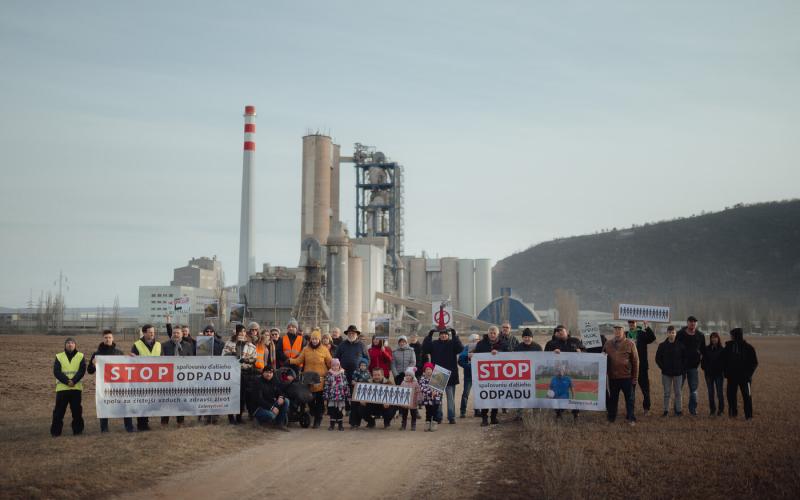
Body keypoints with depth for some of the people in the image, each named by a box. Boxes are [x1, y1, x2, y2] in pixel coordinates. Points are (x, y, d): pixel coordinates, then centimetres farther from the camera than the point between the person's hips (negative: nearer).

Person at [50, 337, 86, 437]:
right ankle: (55, 431, 7)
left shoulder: (80, 356, 7)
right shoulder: (59, 357, 7)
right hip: (62, 388, 0)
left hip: (76, 388, 0)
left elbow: (82, 370, -4)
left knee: (77, 410, 4)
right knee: (59, 410, 0)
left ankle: (77, 429, 13)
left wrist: (74, 381, -19)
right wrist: (67, 381, -17)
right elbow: (56, 372, -4)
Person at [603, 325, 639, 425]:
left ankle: (631, 418, 12)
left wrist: (634, 378, -5)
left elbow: (635, 361, -3)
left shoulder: (630, 344, -5)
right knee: (613, 398, 13)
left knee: (629, 399, 5)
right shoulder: (608, 344, 5)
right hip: (612, 377, 3)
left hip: (627, 377, -3)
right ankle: (611, 418, 22)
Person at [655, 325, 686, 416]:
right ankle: (666, 410, 12)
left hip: (678, 373, 0)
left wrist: (683, 369, -2)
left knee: (677, 393, 6)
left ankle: (678, 410, 13)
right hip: (666, 373, 0)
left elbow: (684, 358, 5)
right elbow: (658, 358, 5)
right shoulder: (662, 345, -1)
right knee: (666, 393, 5)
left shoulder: (680, 345, -2)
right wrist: (663, 368, -3)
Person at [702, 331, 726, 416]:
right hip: (709, 373, 2)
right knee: (710, 392, 6)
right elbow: (703, 359, 9)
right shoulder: (707, 349, 4)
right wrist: (703, 368, 0)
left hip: (719, 373, -2)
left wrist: (723, 370, -7)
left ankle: (721, 409, 9)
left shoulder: (722, 349, -2)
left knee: (719, 392, -1)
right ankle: (712, 409, 14)